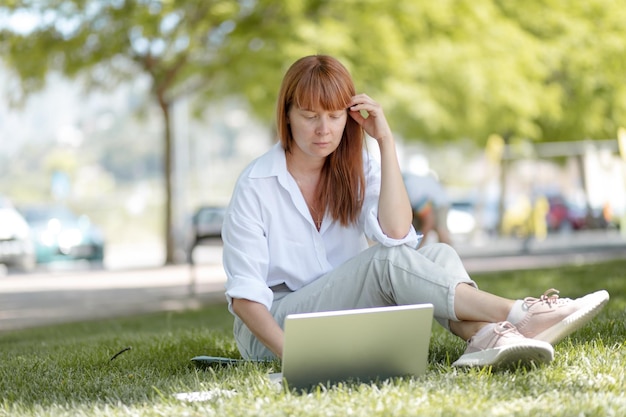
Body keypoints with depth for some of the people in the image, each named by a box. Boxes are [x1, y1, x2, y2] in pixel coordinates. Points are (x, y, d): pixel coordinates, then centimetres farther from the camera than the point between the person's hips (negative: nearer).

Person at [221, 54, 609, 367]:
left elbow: (396, 233, -16)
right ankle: (521, 315, -31)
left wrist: (385, 141, -16)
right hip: (274, 328, -5)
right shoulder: (256, 186, -11)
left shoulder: (357, 169, 3)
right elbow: (245, 294, -13)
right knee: (387, 262, -29)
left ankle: (485, 337, -46)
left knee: (438, 255, -19)